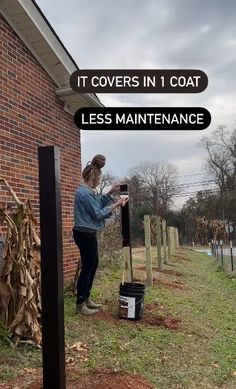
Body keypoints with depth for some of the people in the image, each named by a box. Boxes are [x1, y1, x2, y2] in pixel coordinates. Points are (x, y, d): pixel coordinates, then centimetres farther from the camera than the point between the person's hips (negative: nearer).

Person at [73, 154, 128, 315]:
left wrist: (110, 193, 14)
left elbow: (98, 203, 24)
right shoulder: (85, 193, -20)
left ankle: (86, 298, 30)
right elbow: (98, 213, -19)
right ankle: (80, 305, 10)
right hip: (86, 234, -11)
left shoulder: (87, 191, 12)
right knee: (87, 267, -1)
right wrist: (116, 204, -14)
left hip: (87, 233, 11)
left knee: (93, 264, 19)